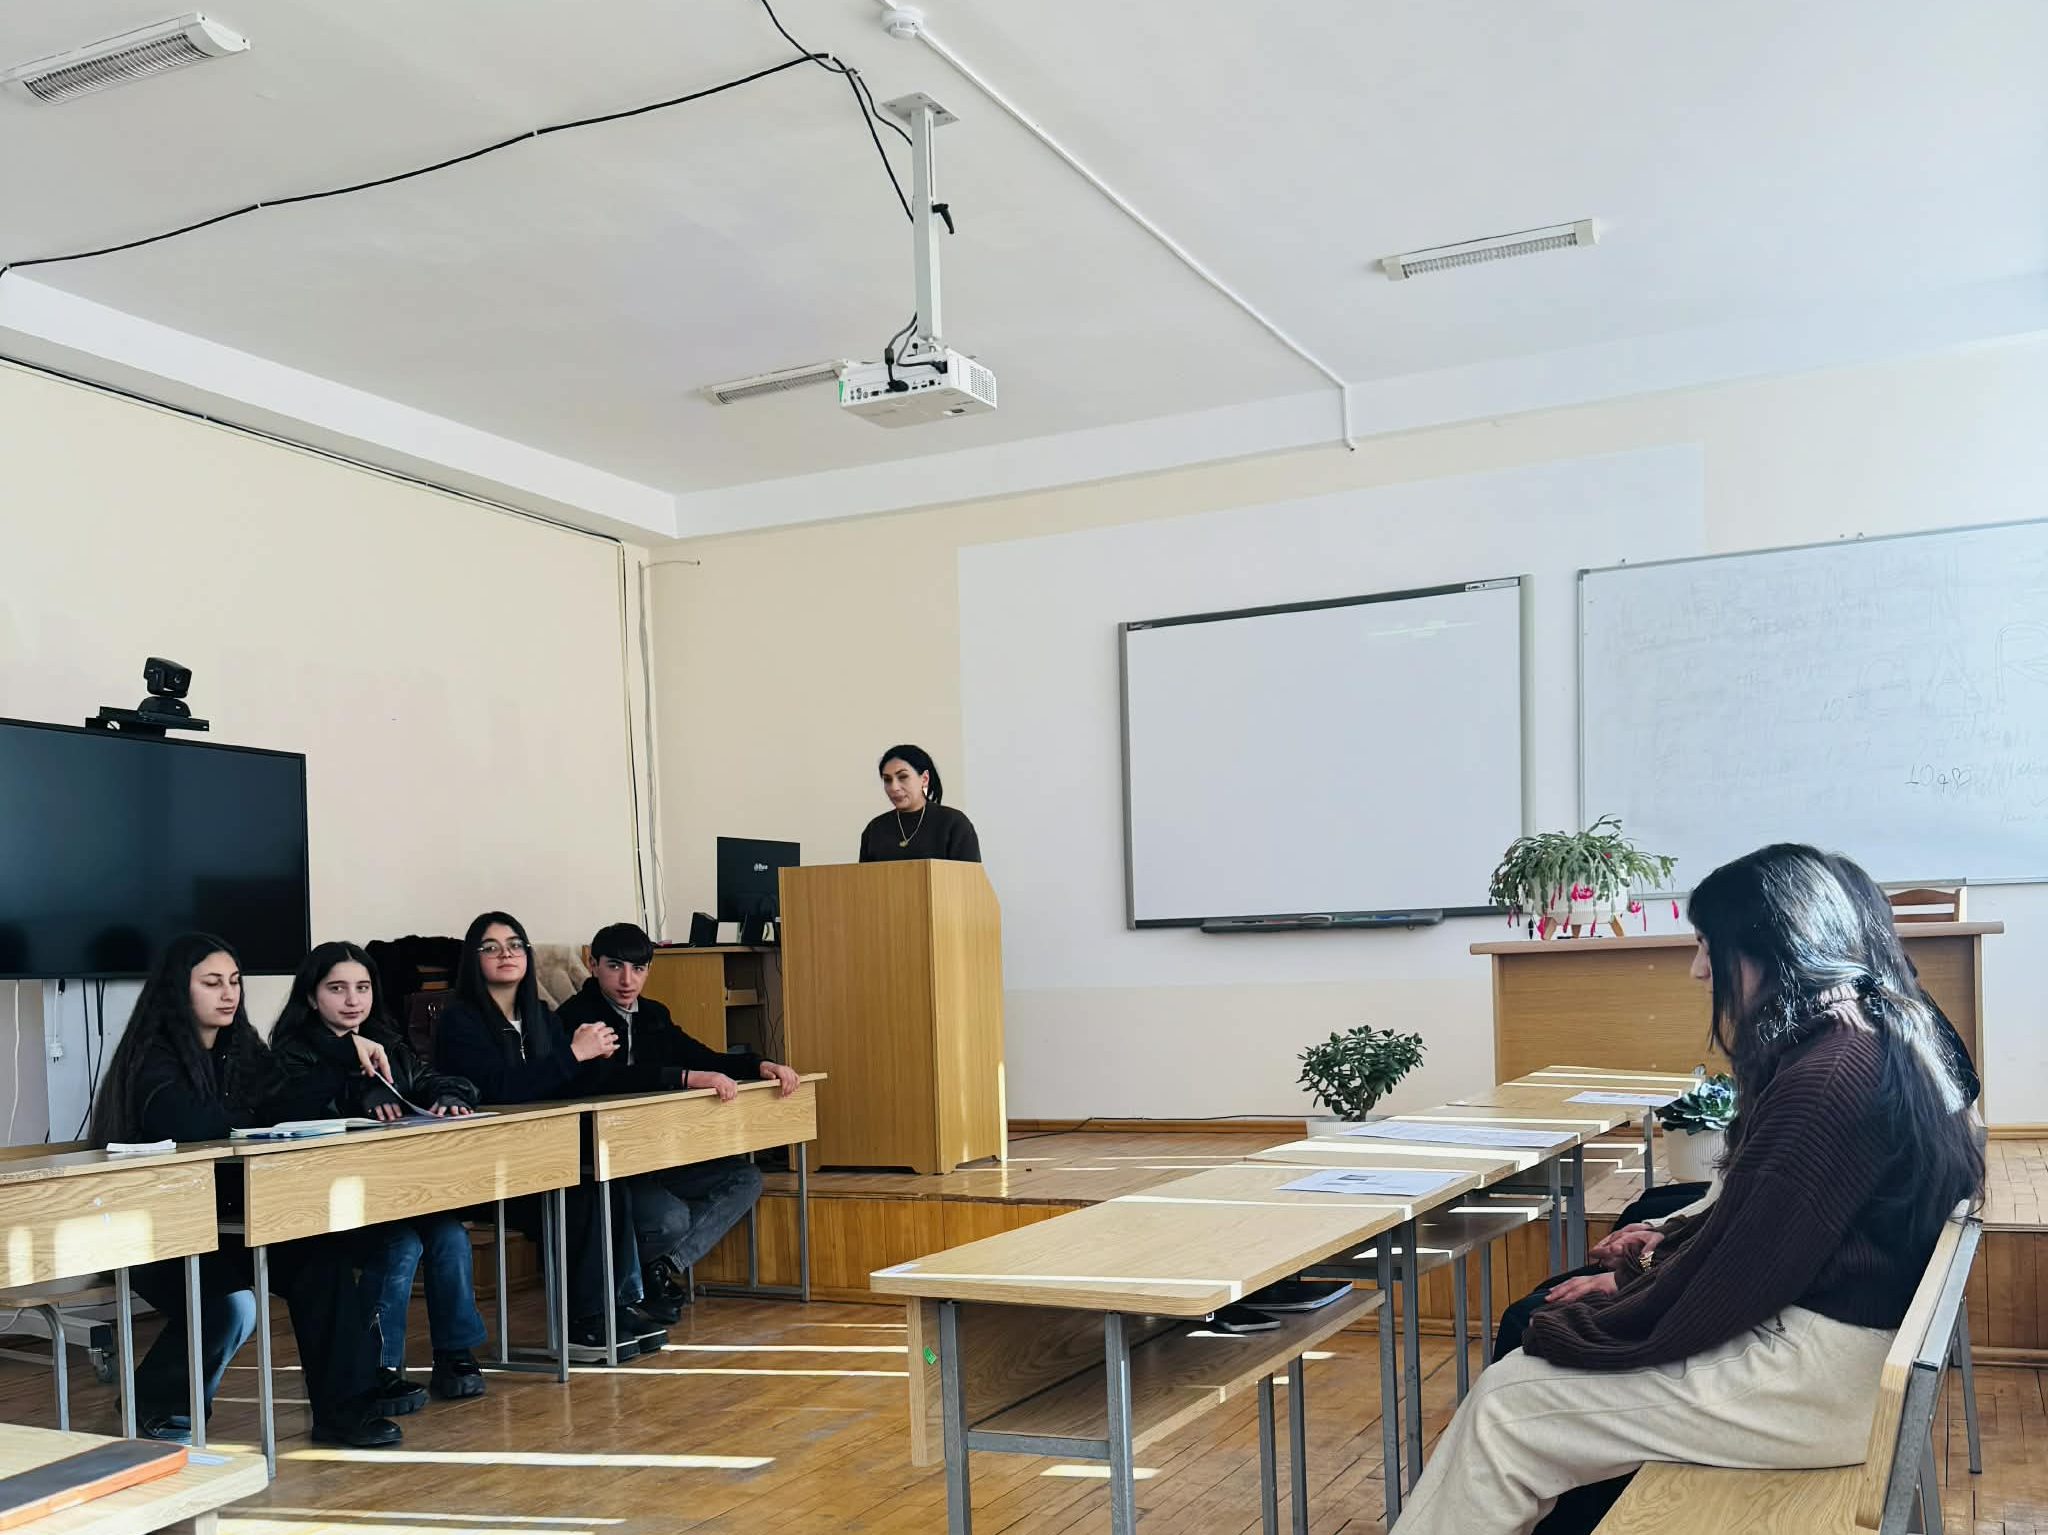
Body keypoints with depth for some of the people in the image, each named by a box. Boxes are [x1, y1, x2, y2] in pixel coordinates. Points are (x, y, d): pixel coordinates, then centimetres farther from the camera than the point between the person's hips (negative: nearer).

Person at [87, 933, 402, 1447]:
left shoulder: (241, 1048, 10)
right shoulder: (154, 1056, -12)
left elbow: (294, 1107, 1)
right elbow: (186, 1124, -30)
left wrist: (348, 1051, -14)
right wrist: (255, 1117, -13)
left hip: (227, 1220, 7)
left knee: (321, 1252, -19)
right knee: (230, 1306, -30)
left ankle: (342, 1408, -12)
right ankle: (154, 1407, 2)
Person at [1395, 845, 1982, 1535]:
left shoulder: (1828, 1076, -22)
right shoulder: (1872, 1043, 11)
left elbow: (1743, 1268, -20)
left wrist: (1591, 1324, -9)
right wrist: (1671, 1248, 8)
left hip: (1814, 1376, -10)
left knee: (1507, 1407, -8)